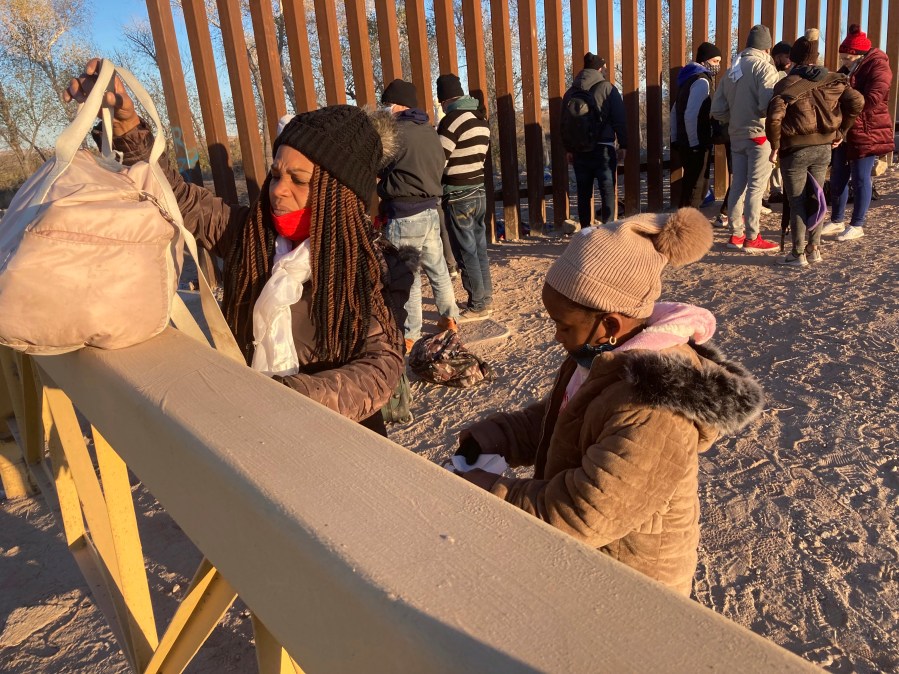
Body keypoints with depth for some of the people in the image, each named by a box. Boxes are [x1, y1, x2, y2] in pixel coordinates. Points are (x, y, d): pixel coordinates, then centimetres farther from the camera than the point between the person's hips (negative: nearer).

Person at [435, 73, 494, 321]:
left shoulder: (452, 120, -15)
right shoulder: (481, 119, 10)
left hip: (458, 197, -8)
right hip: (479, 192, 8)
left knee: (466, 253, 0)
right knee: (479, 249, 14)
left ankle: (478, 305, 6)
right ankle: (486, 298, 23)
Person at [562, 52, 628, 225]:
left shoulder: (570, 92, 8)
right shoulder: (607, 88, -3)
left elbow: (564, 124, 10)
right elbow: (620, 120, -5)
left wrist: (569, 149, 16)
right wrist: (623, 145, 2)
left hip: (579, 150, 4)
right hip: (603, 148, -4)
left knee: (583, 192, 9)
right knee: (608, 191, 1)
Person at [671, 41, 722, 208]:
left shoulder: (690, 78, 16)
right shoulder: (702, 81, -14)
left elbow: (676, 110, 20)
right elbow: (691, 115, -23)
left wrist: (675, 138, 20)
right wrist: (695, 144, -20)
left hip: (685, 142, 10)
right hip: (697, 145, -10)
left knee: (690, 182, 17)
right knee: (698, 185, -4)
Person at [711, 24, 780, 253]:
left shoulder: (732, 70, 11)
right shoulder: (765, 67, -9)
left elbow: (717, 110, 10)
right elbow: (767, 105, -21)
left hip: (737, 135, 6)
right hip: (759, 134, -6)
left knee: (738, 185, 11)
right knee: (756, 187, -2)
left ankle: (736, 234, 16)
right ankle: (751, 238, 1)